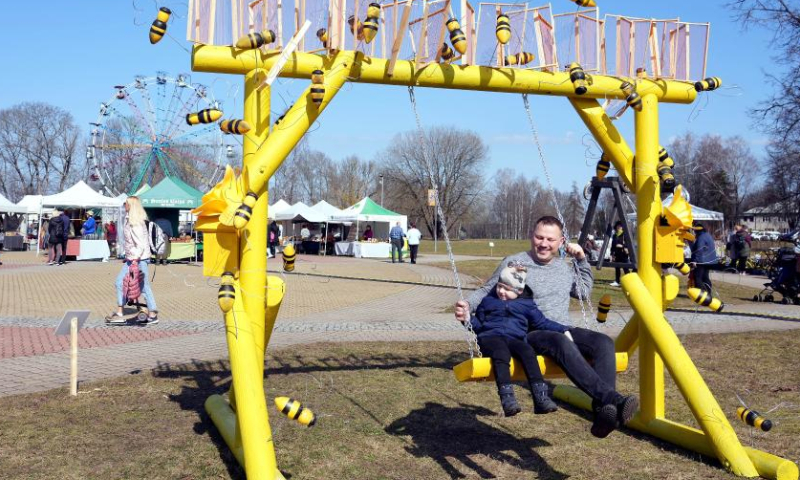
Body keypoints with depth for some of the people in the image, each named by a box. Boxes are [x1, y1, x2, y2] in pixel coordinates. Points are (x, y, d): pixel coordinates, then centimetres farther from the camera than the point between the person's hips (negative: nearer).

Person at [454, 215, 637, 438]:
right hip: (529, 334, -5)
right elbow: (487, 291, 8)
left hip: (564, 331, 6)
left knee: (604, 342, -25)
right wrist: (467, 305, -12)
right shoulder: (514, 263, 7)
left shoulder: (564, 267, 24)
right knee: (562, 343, -39)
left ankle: (603, 411, -40)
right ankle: (612, 398, -51)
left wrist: (582, 259, 29)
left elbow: (584, 291, 40)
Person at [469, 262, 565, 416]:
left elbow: (542, 322, 20)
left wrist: (563, 330, 11)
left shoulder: (526, 304, 19)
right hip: (490, 337, -1)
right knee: (502, 354, -37)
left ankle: (540, 397, -40)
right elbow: (478, 324, 22)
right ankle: (507, 398, -51)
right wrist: (468, 319, 2)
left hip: (515, 339, 2)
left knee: (528, 352, -33)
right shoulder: (488, 300, 20)